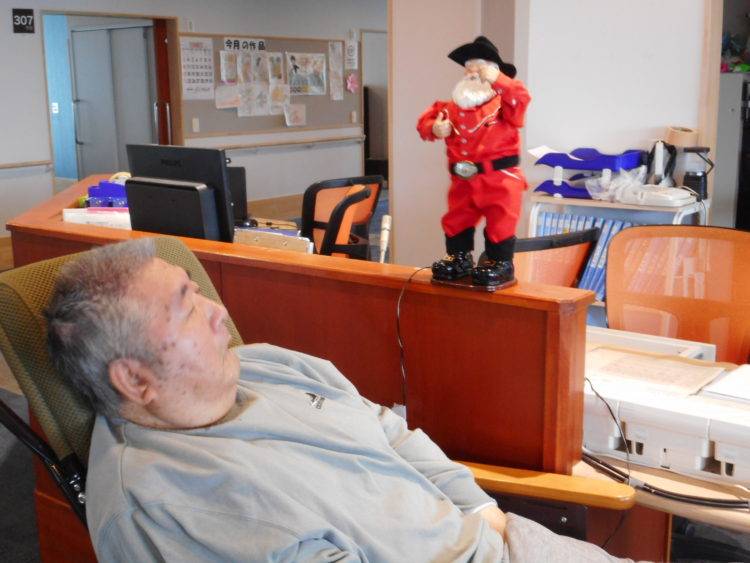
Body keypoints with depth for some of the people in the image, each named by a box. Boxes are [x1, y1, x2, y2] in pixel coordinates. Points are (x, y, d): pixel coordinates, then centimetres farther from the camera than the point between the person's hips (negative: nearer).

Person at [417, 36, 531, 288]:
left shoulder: (503, 105, -6)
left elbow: (520, 97, -26)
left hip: (499, 178, -5)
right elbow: (426, 119, 13)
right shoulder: (452, 108, 6)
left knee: (500, 224, -2)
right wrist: (434, 128, -10)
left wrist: (496, 79, -34)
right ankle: (459, 259, 31)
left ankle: (501, 265, 12)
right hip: (463, 179, 5)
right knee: (456, 221, 14)